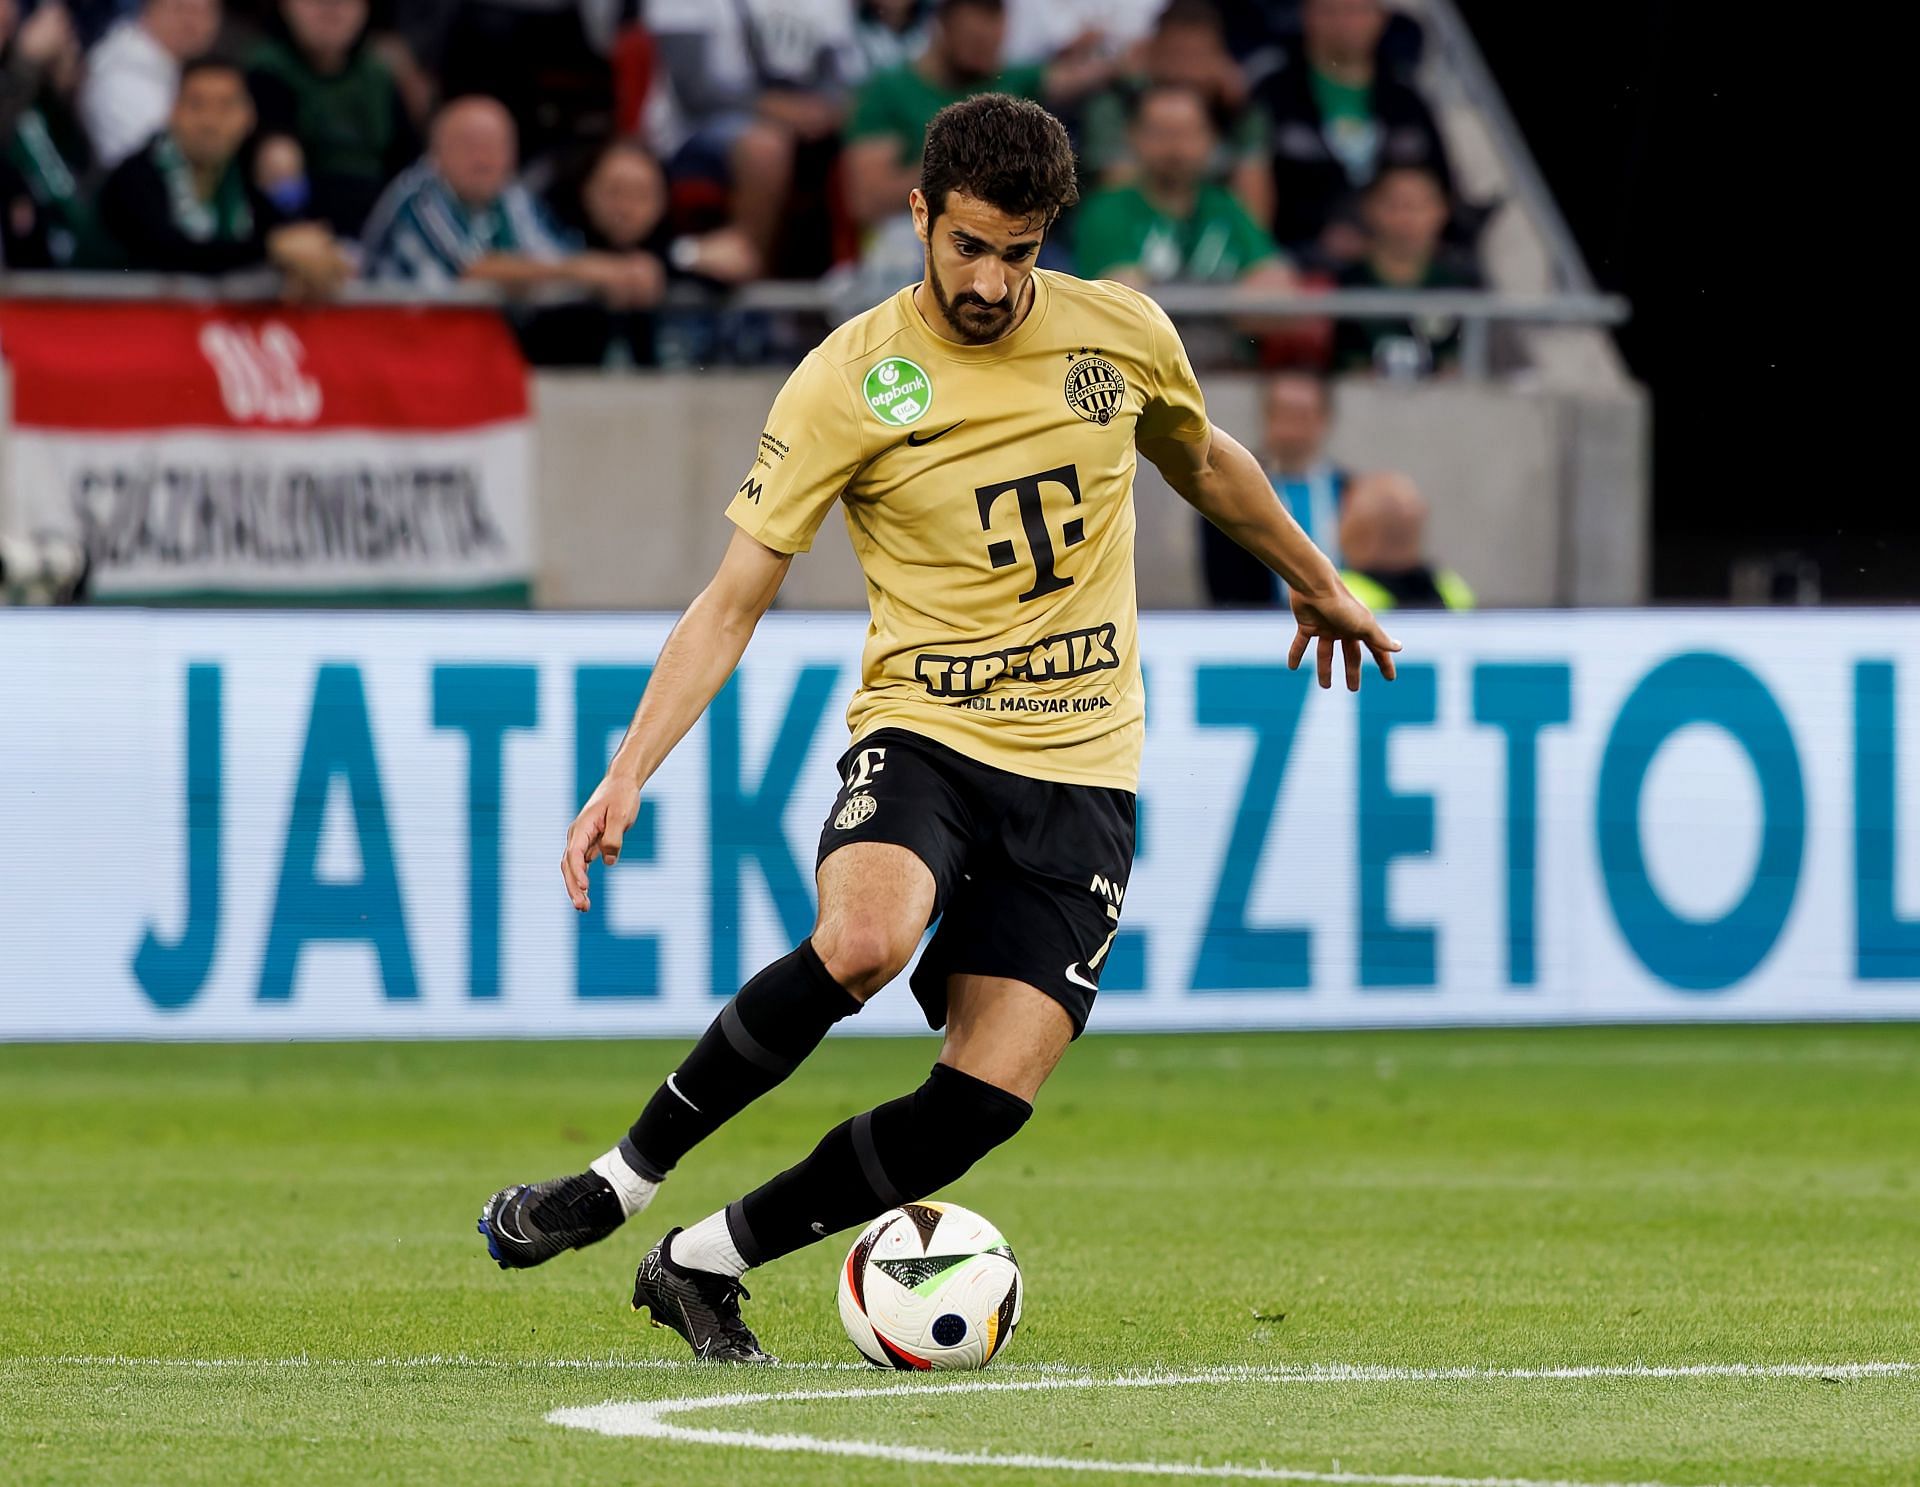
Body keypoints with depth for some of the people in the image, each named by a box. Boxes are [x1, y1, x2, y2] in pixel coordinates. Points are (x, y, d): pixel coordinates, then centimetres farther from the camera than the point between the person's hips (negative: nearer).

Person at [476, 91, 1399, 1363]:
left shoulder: (1123, 335, 2)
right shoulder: (849, 383, -7)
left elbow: (1206, 460, 25)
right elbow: (734, 602, -5)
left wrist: (1316, 582, 39)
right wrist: (629, 773, -16)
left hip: (1081, 772, 3)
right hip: (921, 733, -3)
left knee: (988, 1095, -14)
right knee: (864, 939, -36)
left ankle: (705, 1265, 3)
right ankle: (620, 1183, -19)